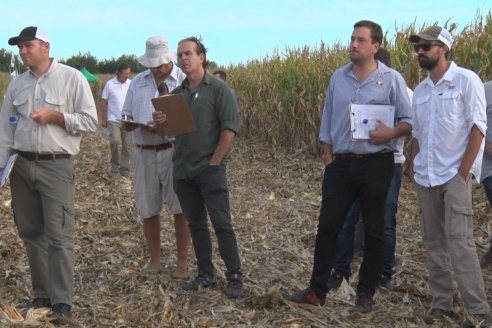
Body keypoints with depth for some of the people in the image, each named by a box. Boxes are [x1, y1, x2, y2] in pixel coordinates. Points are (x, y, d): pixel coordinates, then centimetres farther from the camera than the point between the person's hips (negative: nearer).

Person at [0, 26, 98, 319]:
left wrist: (54, 116, -15)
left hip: (57, 167, -5)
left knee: (59, 236, -6)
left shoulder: (72, 78, -4)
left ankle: (62, 302, -1)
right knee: (31, 233, 11)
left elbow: (90, 121, -6)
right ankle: (42, 294, 22)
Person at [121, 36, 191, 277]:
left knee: (180, 209, -2)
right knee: (148, 210, 9)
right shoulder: (137, 82, 12)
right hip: (144, 152, 4)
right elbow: (126, 122, 13)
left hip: (173, 150, -4)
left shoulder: (183, 80, -1)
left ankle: (183, 262, 7)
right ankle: (154, 260, 21)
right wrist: (138, 124, -10)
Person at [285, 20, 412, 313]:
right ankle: (317, 290, 14)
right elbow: (327, 120, 11)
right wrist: (328, 156, 4)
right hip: (341, 164, 4)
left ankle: (366, 295, 17)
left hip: (376, 164, -3)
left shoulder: (392, 79, -4)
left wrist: (391, 133, -23)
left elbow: (410, 121, -3)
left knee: (373, 231, 6)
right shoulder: (338, 78, 8)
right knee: (327, 226, 4)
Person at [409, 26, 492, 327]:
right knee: (434, 243, 8)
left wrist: (463, 173, -14)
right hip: (425, 178, 6)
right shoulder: (420, 90, 12)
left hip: (455, 175, -6)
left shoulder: (466, 80, -6)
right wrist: (414, 166, 7)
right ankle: (442, 303, 17)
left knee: (460, 241, -13)